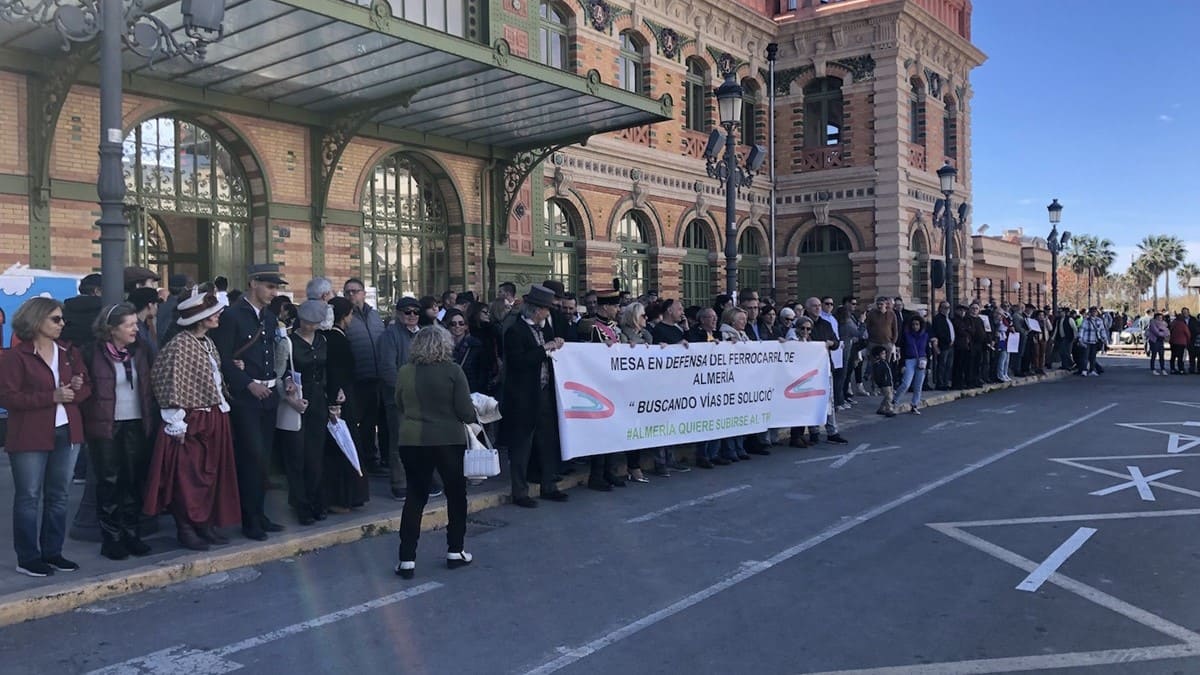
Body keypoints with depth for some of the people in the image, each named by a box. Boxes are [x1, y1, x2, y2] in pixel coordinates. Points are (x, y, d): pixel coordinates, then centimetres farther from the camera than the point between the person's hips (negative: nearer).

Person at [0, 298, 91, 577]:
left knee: (58, 496, 12)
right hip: (30, 437, -6)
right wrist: (51, 397, -20)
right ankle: (28, 559, 10)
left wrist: (76, 389, -12)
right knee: (29, 498, 2)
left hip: (66, 433, 6)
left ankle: (52, 552, 22)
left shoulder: (69, 353, 10)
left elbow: (86, 387, 12)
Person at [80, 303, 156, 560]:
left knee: (135, 481, 7)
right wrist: (87, 419, -10)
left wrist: (152, 418, 2)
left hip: (137, 425, 4)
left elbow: (153, 382, 9)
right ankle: (111, 538, 12)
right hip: (105, 425, -3)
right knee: (109, 482, 2)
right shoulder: (93, 353, -7)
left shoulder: (143, 349, 4)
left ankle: (131, 533, 18)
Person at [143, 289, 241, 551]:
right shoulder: (180, 344, -15)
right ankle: (186, 529, 10)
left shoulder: (208, 342, 12)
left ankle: (206, 525, 22)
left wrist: (222, 406, 11)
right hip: (191, 421, -9)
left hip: (214, 418, 9)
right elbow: (170, 383, -17)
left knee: (211, 473, 13)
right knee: (187, 476, 0)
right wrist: (176, 422, -16)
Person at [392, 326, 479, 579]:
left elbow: (399, 405, 10)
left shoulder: (404, 372, -3)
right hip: (449, 440, -2)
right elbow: (465, 411, -11)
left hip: (412, 441, 2)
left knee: (415, 497, 10)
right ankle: (455, 551, 24)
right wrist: (473, 419, 11)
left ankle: (407, 559, 8)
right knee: (456, 494, 15)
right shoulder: (453, 371, -11)